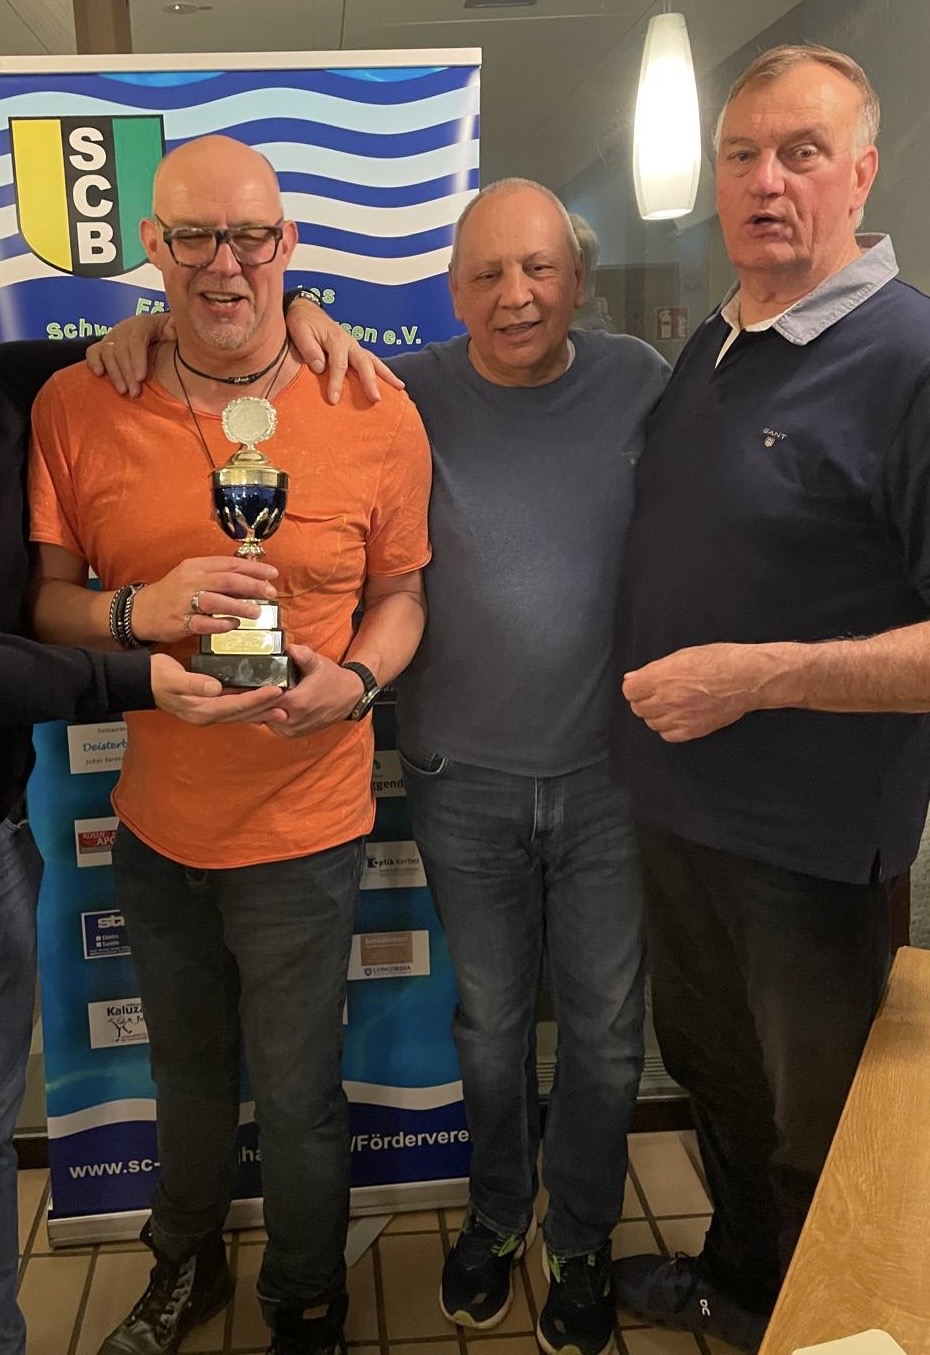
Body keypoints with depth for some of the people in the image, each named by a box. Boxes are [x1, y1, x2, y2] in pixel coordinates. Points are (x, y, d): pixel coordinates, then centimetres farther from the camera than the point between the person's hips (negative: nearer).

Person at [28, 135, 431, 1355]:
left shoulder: (376, 416, -9)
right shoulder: (75, 407, -6)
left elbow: (400, 595, 1)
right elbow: (42, 600, -1)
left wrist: (354, 681, -19)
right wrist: (139, 613, -22)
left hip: (303, 828, -2)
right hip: (153, 823, 3)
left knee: (296, 1102, 13)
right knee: (187, 1082, 24)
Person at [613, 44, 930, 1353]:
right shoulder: (705, 350, 6)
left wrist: (759, 674, -26)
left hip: (812, 846, -7)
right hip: (673, 806, 8)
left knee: (819, 1133, 15)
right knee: (711, 1071, 26)